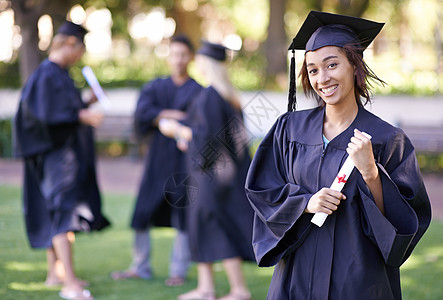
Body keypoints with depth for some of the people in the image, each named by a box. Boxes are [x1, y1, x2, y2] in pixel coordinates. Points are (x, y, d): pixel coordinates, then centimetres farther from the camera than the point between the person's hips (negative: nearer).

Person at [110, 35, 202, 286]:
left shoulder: (199, 91, 3)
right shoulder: (155, 87, 11)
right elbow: (142, 112, -6)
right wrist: (172, 114, -15)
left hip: (185, 160, -3)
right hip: (158, 159, 3)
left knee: (182, 216, -1)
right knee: (144, 213, 2)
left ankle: (179, 270, 7)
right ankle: (140, 267, 12)